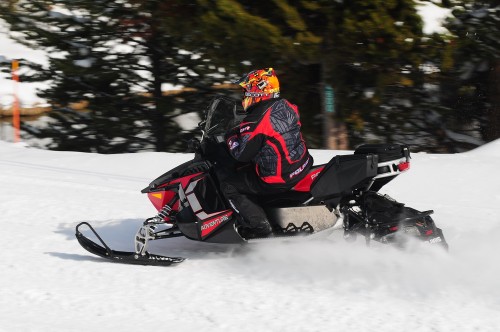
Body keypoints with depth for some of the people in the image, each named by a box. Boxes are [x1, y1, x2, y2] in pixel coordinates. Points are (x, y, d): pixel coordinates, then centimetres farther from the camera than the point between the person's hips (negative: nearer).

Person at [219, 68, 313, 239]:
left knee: (228, 183, 4)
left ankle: (258, 224, 0)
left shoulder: (256, 120, -21)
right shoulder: (286, 106, 3)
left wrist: (231, 137, 1)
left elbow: (241, 154, -18)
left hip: (277, 179, -8)